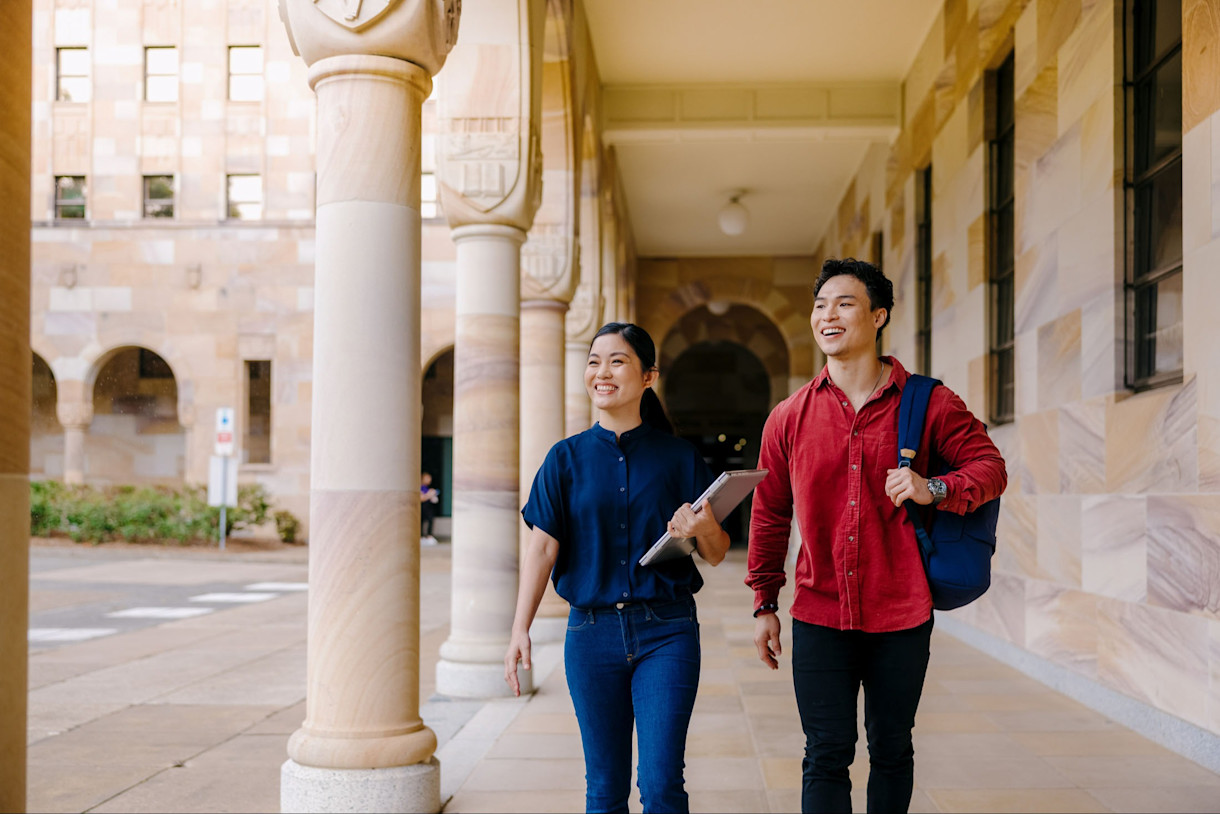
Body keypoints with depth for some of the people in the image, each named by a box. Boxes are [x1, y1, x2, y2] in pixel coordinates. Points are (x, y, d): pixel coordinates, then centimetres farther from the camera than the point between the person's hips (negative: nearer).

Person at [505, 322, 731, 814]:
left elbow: (716, 555, 4)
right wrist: (520, 631, -10)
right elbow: (542, 548, 0)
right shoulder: (566, 458, 4)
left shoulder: (678, 457, 2)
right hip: (592, 632, 1)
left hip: (666, 631, -1)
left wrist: (703, 529, -19)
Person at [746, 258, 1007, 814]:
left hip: (901, 619, 0)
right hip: (819, 617, 1)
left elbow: (990, 466, 1)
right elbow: (769, 515, 9)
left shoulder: (928, 404, -3)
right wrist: (765, 604, 10)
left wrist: (935, 489, -20)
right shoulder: (789, 418, 2)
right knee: (826, 756, 1)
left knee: (891, 751, 13)